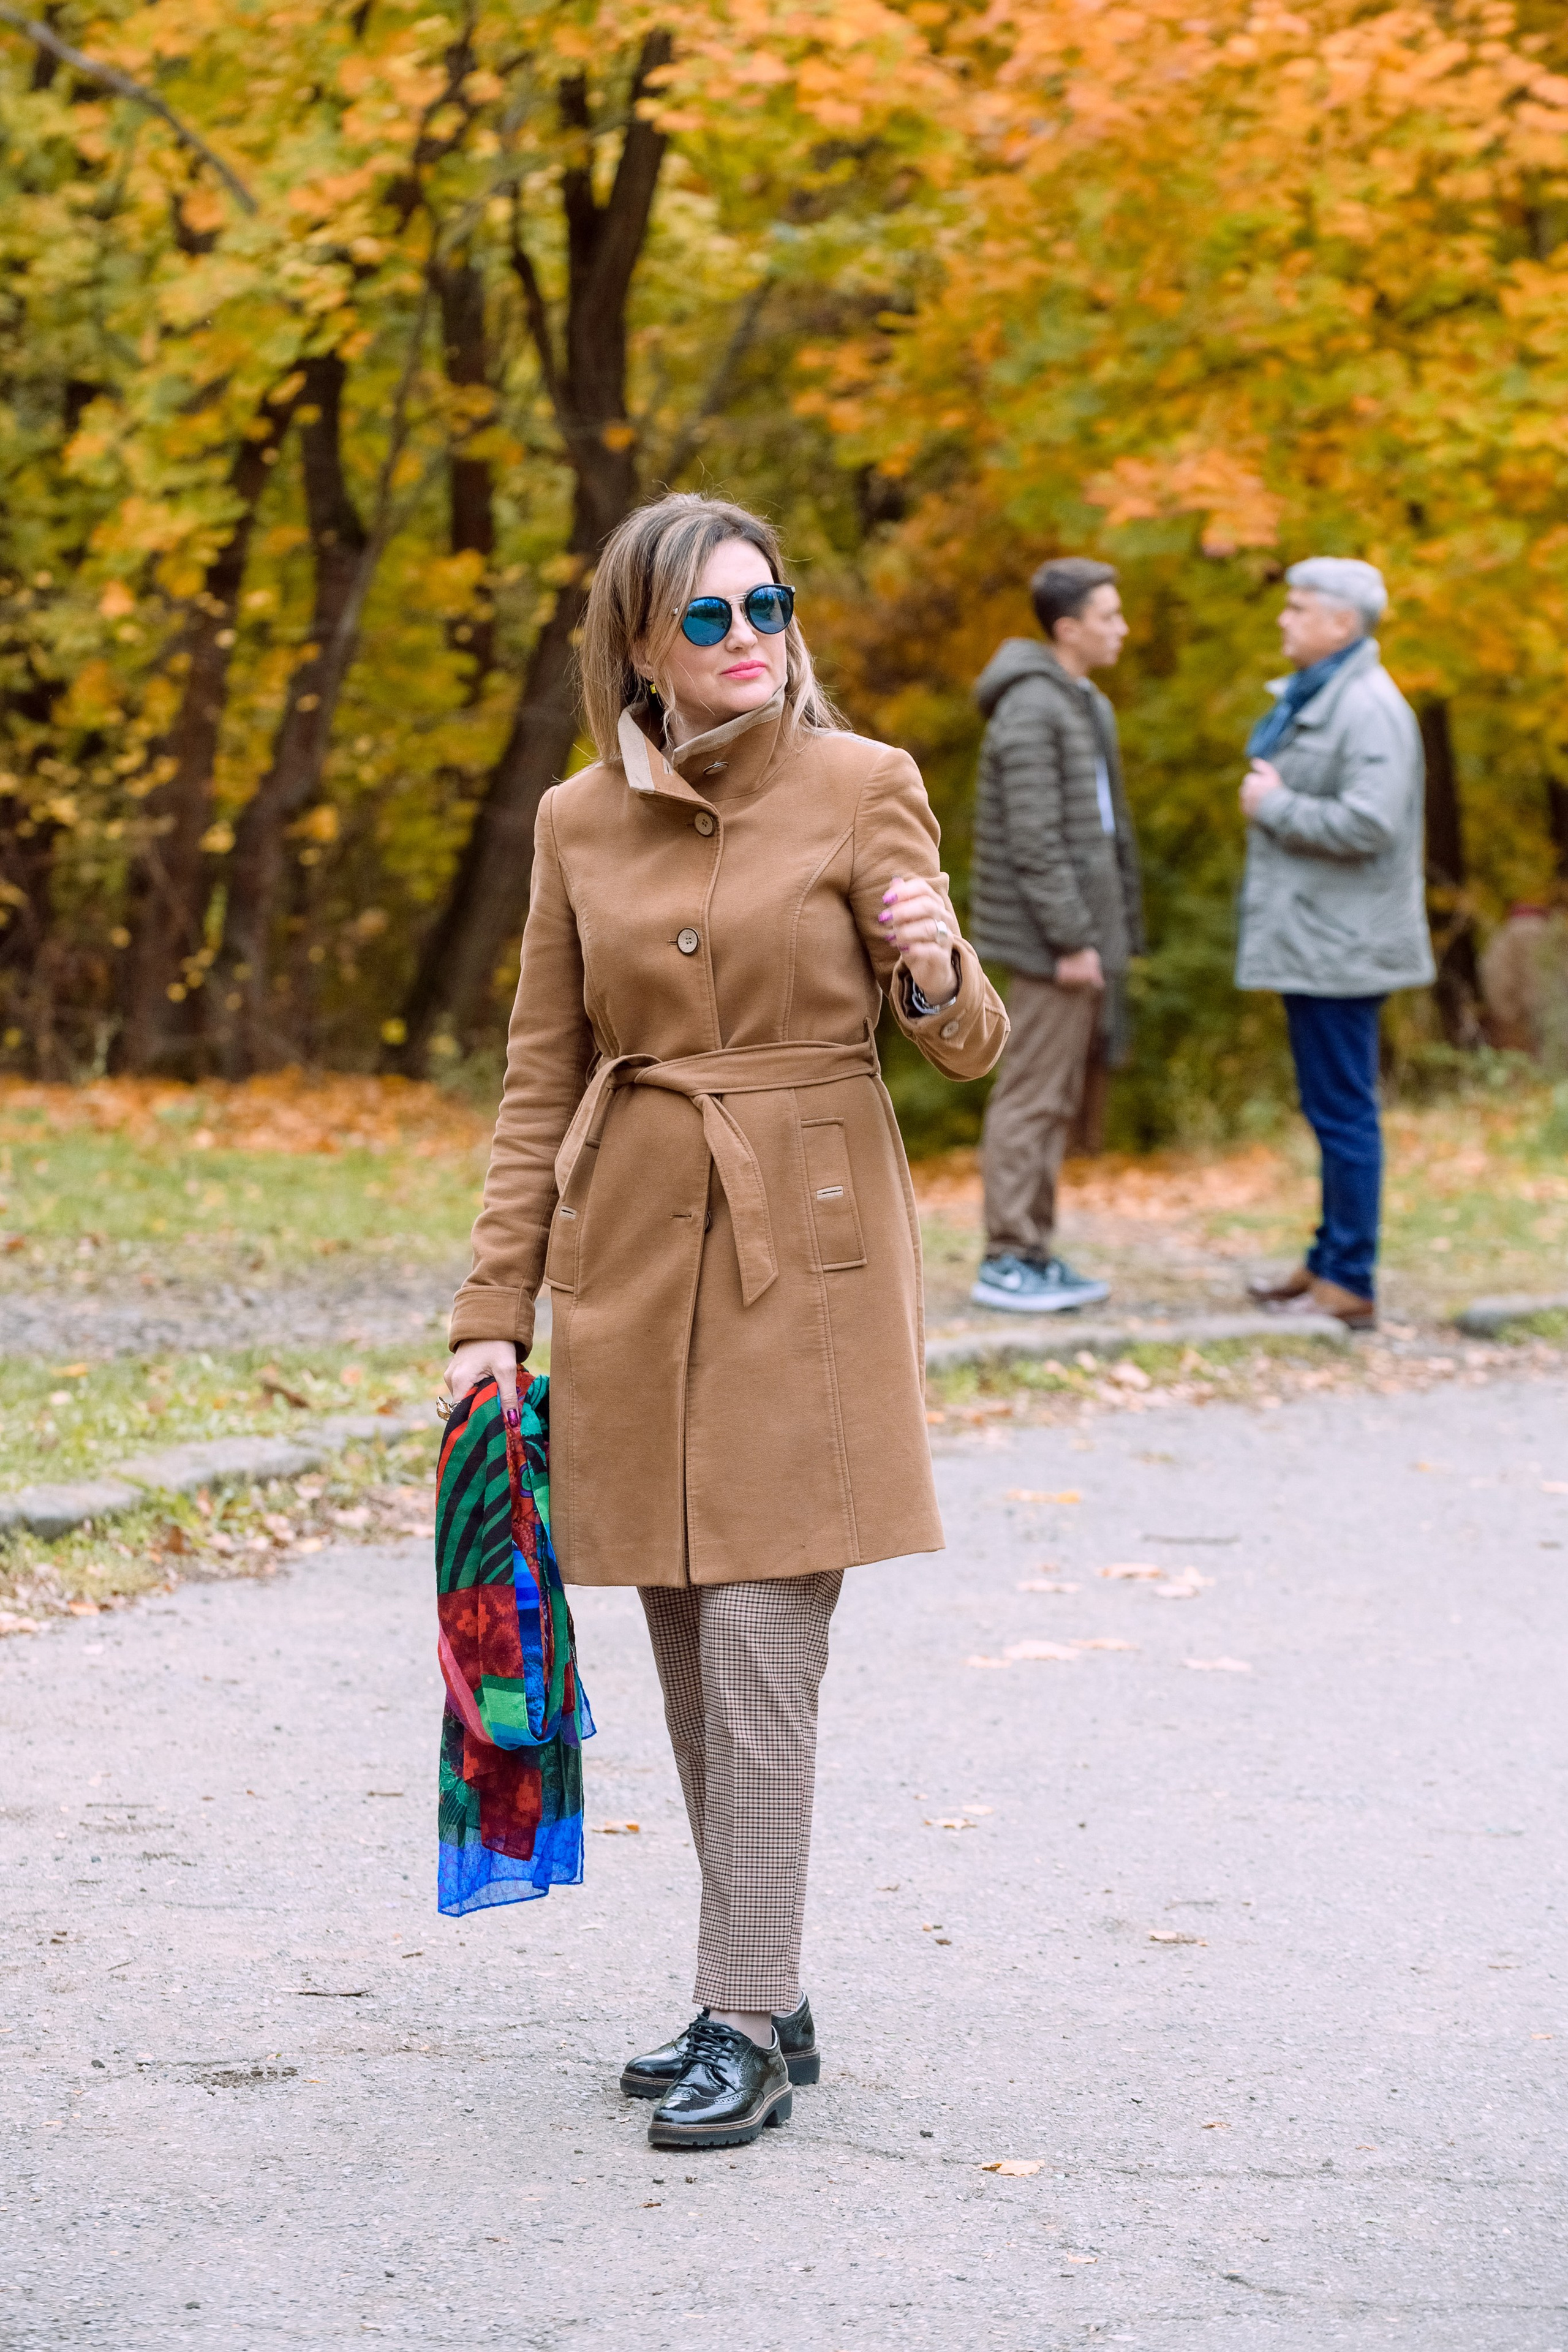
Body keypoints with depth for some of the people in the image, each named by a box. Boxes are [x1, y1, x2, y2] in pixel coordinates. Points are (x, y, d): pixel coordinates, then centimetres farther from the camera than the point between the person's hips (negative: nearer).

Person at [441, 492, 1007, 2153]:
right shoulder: (580, 824, 7)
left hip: (803, 1249, -4)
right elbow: (539, 1082, 10)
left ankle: (746, 2030, -2)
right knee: (689, 1656, 9)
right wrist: (492, 1310, 5)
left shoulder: (864, 788, -2)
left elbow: (963, 1046, 0)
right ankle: (760, 2000, 20)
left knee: (760, 1645, -8)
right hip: (634, 1256, 4)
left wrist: (939, 978, -23)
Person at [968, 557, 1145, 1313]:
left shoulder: (1083, 705, 17)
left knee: (1063, 1099, 12)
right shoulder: (1031, 710, -14)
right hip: (1052, 941, -10)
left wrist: (1119, 933, 16)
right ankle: (1007, 1259, -2)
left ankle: (1036, 1253, 17)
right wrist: (1073, 939, -20)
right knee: (1033, 1096, -6)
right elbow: (1034, 840, -19)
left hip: (1084, 933, 10)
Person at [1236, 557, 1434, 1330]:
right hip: (1311, 940, 11)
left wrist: (1274, 807, -15)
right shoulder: (1311, 699, 16)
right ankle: (1329, 1263, 24)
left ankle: (1351, 1283, -3)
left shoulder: (1368, 708, -17)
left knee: (1344, 1113, -7)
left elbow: (1370, 823, -26)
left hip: (1340, 946, -11)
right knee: (1331, 1111, 16)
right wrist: (1268, 792, 8)